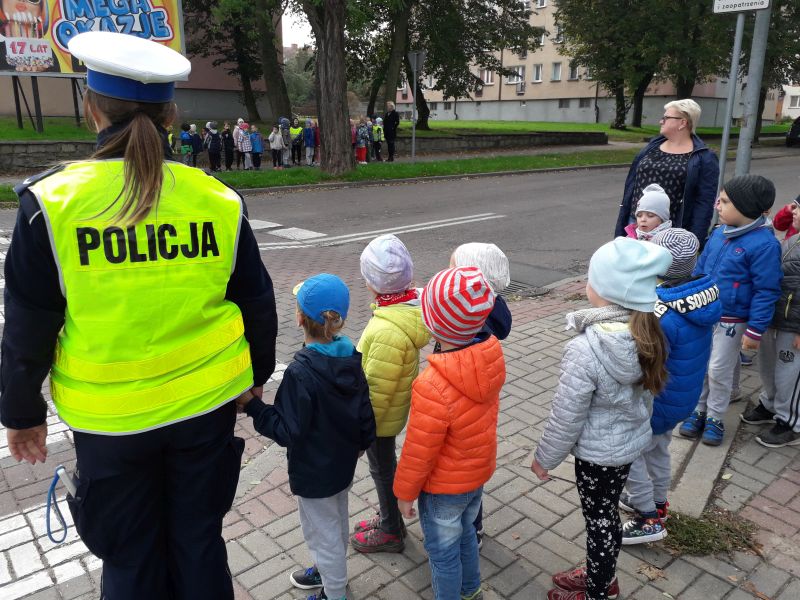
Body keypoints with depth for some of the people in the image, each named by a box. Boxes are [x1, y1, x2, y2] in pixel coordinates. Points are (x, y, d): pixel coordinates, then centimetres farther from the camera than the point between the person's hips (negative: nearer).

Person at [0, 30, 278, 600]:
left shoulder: (51, 203, -13)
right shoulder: (218, 200, -8)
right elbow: (257, 304, 1)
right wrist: (257, 376, 17)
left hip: (109, 418, -1)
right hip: (206, 405, 2)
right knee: (200, 542, 21)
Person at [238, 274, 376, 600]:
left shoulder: (301, 373, -31)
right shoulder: (351, 359, -9)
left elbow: (288, 432, -25)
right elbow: (365, 410, 1)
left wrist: (252, 406, -19)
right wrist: (362, 442, 17)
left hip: (315, 472, -8)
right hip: (344, 462, 8)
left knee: (323, 532, 14)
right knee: (338, 523, 28)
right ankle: (330, 570, 52)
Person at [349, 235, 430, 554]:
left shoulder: (388, 332, -37)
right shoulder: (410, 307, -9)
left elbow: (376, 391, -27)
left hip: (380, 416, -8)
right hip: (394, 408, 8)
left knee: (382, 469, 14)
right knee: (385, 465, 26)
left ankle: (390, 533, 36)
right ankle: (390, 518, 47)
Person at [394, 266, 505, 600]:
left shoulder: (434, 388, -38)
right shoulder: (491, 357, -17)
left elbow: (418, 452, -24)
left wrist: (405, 492, -7)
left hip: (445, 487, -7)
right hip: (479, 471, 7)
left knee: (443, 550, 19)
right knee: (465, 532, 31)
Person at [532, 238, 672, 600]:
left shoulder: (586, 349, -33)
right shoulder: (647, 333, -10)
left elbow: (567, 417, -22)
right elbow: (648, 390, 6)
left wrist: (545, 458, -6)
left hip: (597, 452, -7)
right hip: (633, 440, 7)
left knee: (599, 520, 15)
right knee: (605, 514, 26)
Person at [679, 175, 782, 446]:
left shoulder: (763, 244, -20)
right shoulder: (719, 233, -1)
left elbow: (766, 291, -17)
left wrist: (755, 330, -15)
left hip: (731, 322, -6)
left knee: (719, 372, 8)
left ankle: (715, 418, 27)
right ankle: (698, 411, 32)